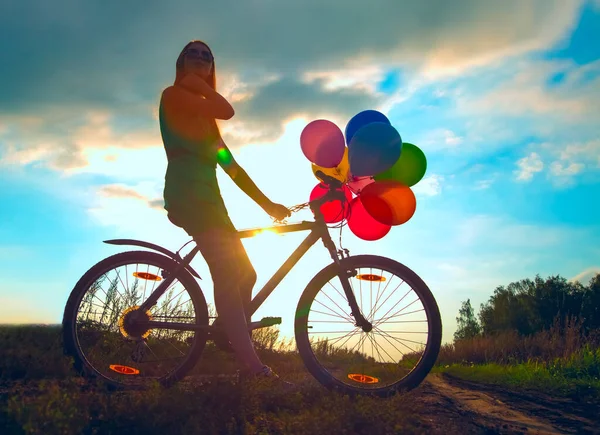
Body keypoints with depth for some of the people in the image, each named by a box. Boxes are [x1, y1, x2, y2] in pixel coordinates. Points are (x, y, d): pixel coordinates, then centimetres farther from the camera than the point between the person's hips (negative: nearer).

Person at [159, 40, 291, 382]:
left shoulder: (204, 119, 28)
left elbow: (231, 166, 23)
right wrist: (197, 84, 5)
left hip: (206, 194, 9)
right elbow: (226, 110, -13)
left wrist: (267, 203, 18)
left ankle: (243, 357, 13)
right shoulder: (173, 95, 4)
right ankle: (252, 363, -27)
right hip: (188, 192, -9)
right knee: (229, 273, -24)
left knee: (243, 274, 5)